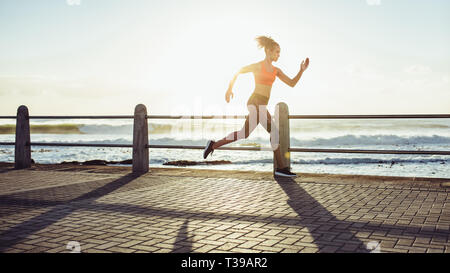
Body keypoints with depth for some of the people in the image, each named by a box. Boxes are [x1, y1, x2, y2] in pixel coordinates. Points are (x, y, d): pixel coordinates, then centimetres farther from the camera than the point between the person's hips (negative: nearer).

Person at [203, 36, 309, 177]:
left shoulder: (276, 70, 16)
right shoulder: (258, 66, -4)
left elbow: (292, 83, 12)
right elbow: (237, 72, 3)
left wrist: (301, 70, 0)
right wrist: (229, 89, 1)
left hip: (261, 105, 9)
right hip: (256, 102, -9)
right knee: (274, 131, -12)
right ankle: (281, 167, -9)